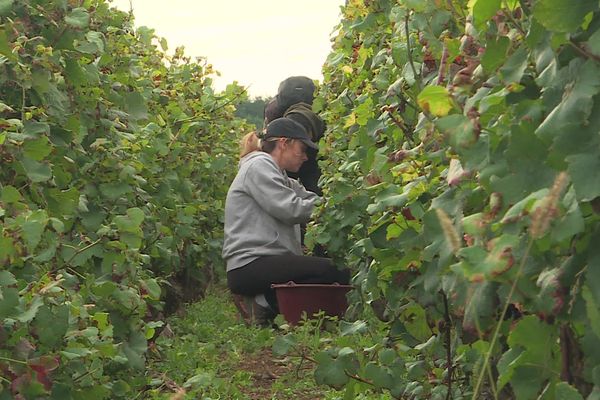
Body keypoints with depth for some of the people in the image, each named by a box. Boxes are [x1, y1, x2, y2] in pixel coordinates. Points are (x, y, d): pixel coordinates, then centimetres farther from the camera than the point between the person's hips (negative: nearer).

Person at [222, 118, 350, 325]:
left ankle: (271, 300, -2)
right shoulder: (258, 165, -4)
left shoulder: (279, 176, 27)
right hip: (250, 266, -10)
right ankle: (272, 303, -13)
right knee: (337, 272, -22)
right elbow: (290, 210, -14)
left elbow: (310, 199, 14)